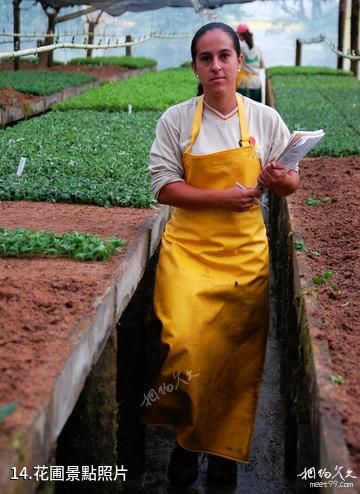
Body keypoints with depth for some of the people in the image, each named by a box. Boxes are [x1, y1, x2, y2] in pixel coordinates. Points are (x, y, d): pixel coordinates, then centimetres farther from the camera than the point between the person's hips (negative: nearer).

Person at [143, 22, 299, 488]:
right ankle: (185, 435, 12)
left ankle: (224, 449, 22)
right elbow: (164, 186, -6)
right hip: (188, 249, -1)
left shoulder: (265, 118, 4)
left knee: (238, 354, 2)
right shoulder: (176, 119, -1)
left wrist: (282, 181, -14)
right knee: (185, 344, -16)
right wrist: (222, 197, -17)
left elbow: (292, 181, 10)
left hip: (245, 252, 2)